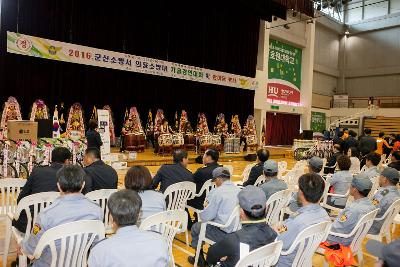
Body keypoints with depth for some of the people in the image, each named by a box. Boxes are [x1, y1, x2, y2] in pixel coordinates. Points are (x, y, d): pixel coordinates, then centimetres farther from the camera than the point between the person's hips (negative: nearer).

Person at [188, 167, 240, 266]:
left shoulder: (218, 192, -17)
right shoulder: (238, 190, 3)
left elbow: (205, 217, -14)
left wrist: (206, 207, 7)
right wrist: (210, 206, 16)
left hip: (223, 234, -7)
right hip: (237, 230, 7)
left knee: (195, 227, 19)